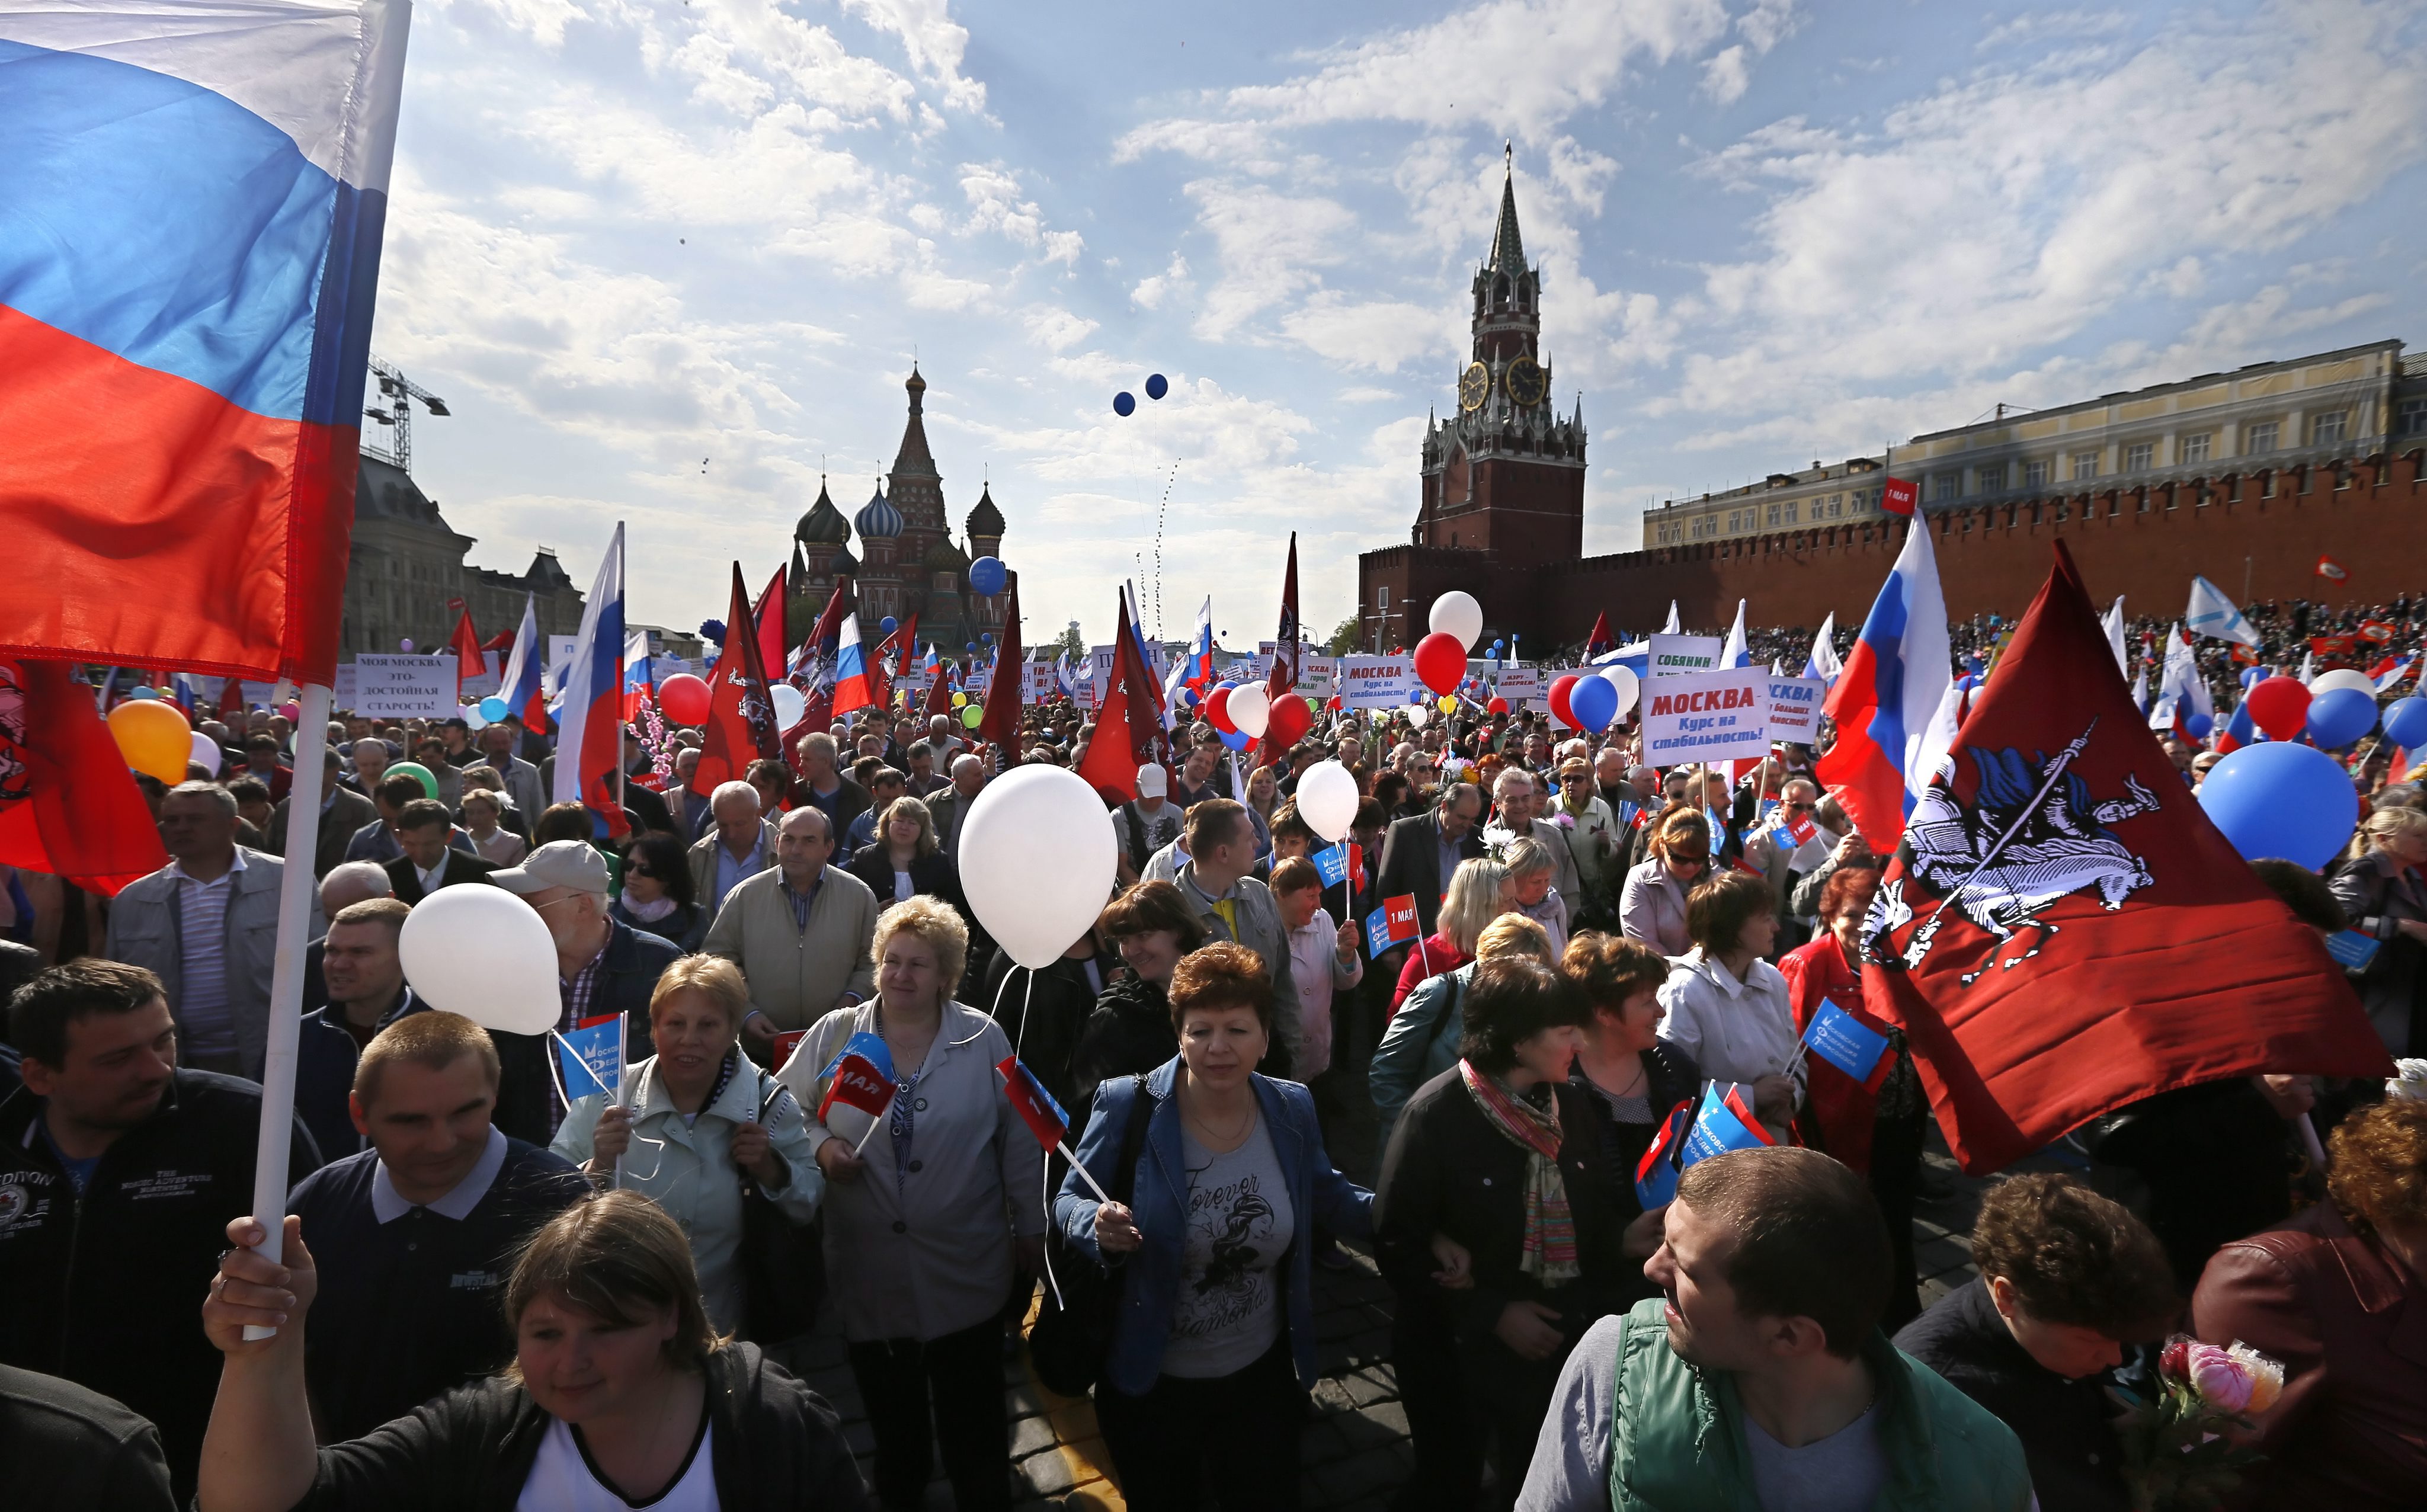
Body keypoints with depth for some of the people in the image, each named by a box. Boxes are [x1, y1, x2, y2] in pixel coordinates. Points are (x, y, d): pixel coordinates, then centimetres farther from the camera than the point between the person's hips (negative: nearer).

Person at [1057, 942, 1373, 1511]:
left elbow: (1325, 1196, 7)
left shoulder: (1293, 1108, -9)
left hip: (1261, 1375, 2)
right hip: (1148, 1381, -2)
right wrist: (1097, 1226, -31)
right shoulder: (1127, 1105, -20)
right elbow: (1070, 1200, -9)